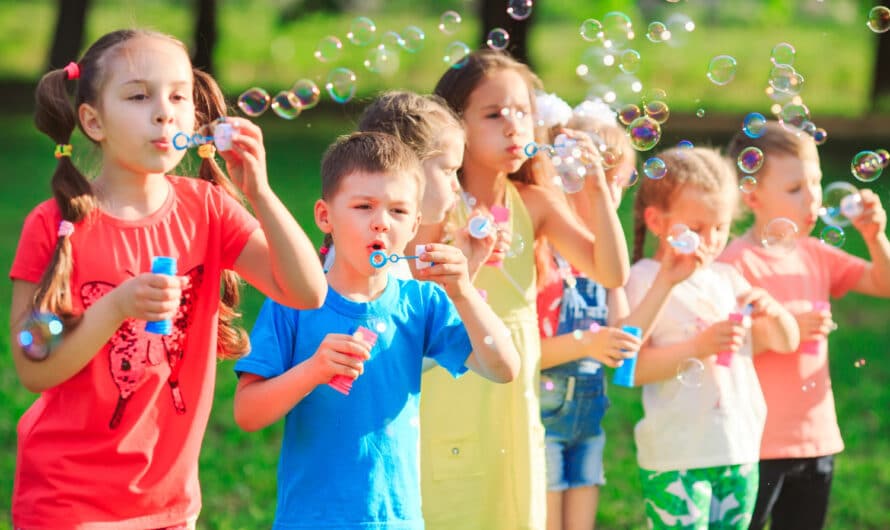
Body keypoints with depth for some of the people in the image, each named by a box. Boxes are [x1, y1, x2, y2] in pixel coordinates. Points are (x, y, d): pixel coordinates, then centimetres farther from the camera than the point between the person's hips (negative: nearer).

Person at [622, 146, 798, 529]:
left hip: (740, 450, 6)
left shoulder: (726, 278, 12)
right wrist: (698, 348, -25)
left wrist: (772, 310, -7)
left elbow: (785, 342, 15)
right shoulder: (645, 281, -7)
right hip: (677, 458, -6)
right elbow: (631, 367, -17)